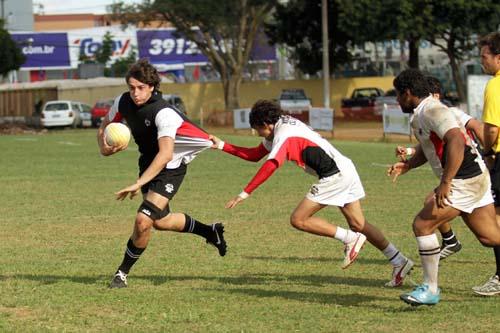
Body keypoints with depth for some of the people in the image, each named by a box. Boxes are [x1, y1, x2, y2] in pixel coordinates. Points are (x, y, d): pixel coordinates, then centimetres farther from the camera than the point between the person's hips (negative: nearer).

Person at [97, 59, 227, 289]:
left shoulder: (163, 113, -32)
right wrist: (104, 147, -16)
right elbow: (104, 128, 8)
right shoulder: (123, 102, -11)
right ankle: (209, 231, 42)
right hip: (148, 164, 8)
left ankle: (123, 272, -1)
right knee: (160, 221, 19)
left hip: (170, 169, -8)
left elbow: (165, 155, -43)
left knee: (143, 220, -20)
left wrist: (138, 184, -49)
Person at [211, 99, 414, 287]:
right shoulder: (279, 130, 15)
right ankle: (400, 262, 14)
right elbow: (254, 155, 23)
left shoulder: (283, 135, -15)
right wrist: (222, 146, 19)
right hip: (346, 170, 10)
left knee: (298, 220, -8)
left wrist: (245, 194, -32)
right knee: (358, 224, 13)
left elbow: (271, 166, -31)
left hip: (335, 175, -10)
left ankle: (350, 239, -7)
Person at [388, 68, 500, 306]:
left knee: (422, 225, -9)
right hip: (476, 179, 10)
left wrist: (445, 183, -33)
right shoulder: (420, 116, 15)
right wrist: (407, 165, 12)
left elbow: (456, 141, -31)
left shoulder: (433, 111, -17)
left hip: (465, 181, -10)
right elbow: (427, 149, 30)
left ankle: (430, 289, -2)